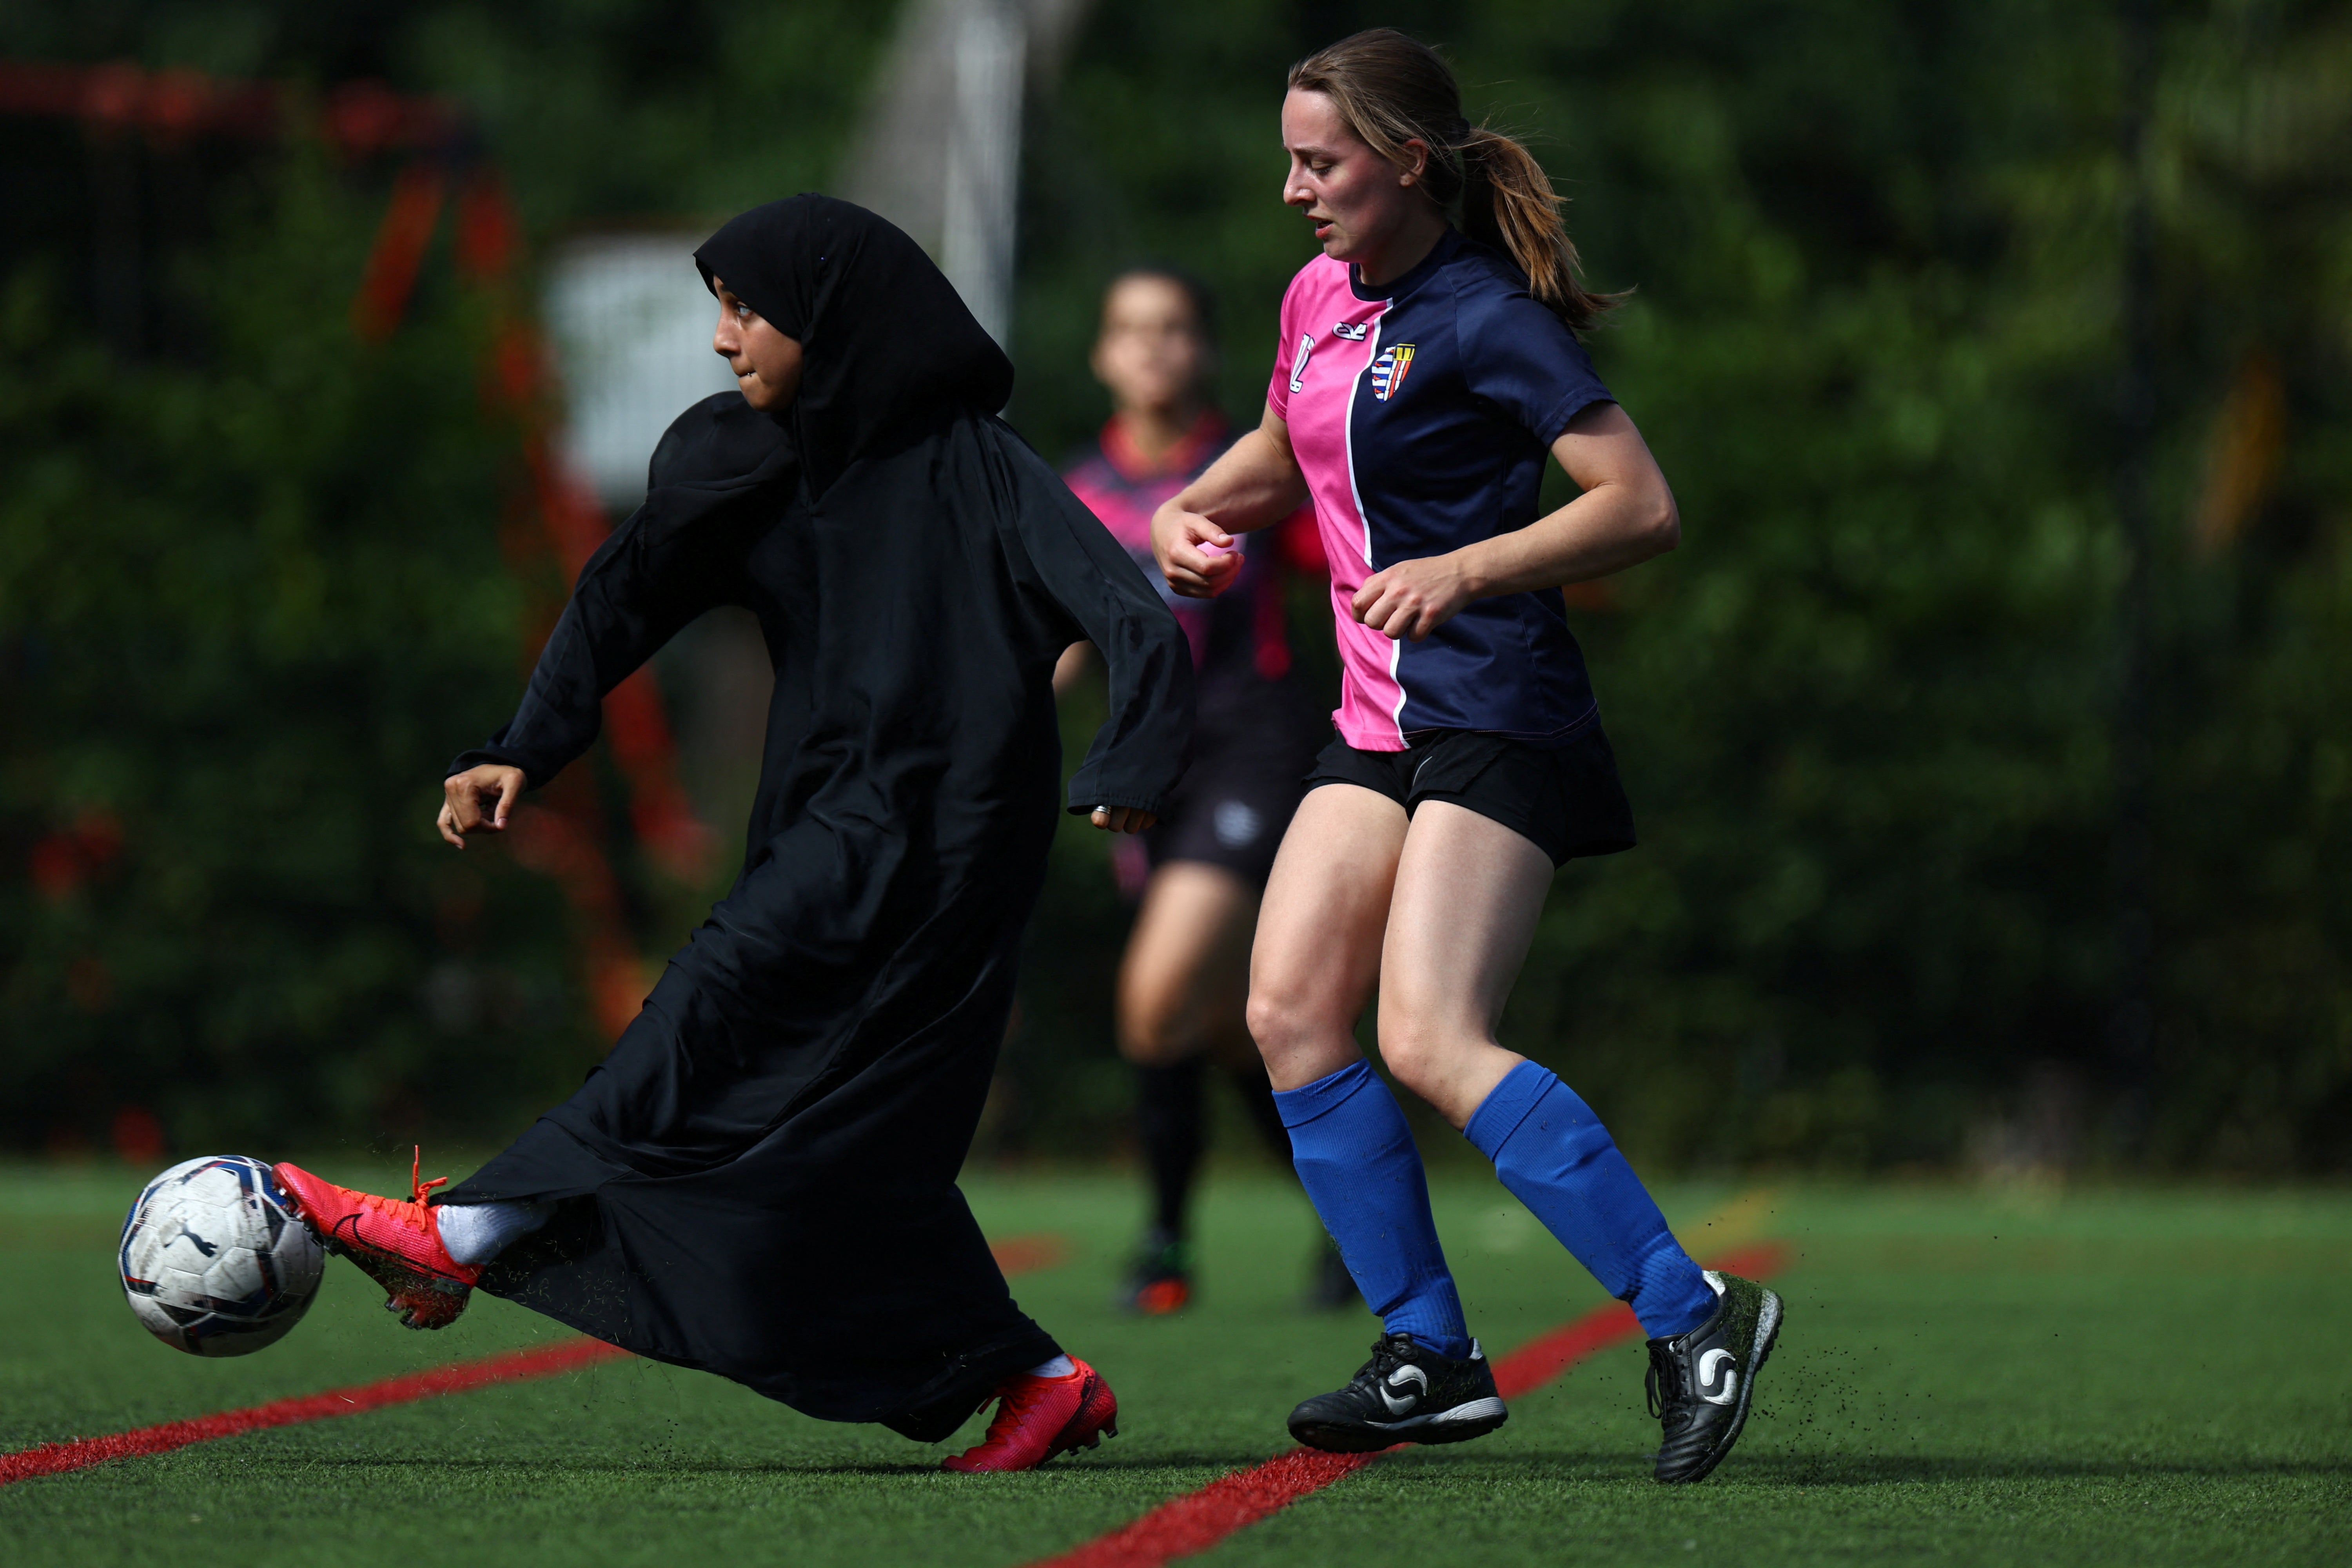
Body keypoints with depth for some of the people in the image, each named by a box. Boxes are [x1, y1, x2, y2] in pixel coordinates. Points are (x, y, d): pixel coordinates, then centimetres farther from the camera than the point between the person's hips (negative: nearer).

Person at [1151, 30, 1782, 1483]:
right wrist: (1196, 512, 10)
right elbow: (1278, 460, 31)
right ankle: (1433, 1357, 3)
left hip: (1498, 721, -9)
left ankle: (1695, 1311, -15)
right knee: (1292, 1009, -2)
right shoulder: (1321, 299, 11)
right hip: (1381, 721, 9)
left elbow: (1644, 506, -18)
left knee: (1432, 1041, -20)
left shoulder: (1486, 321, -14)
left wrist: (1463, 569, -26)